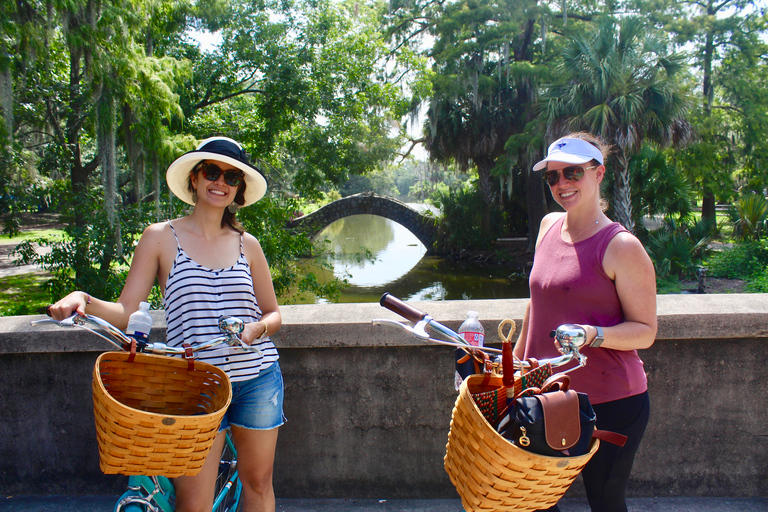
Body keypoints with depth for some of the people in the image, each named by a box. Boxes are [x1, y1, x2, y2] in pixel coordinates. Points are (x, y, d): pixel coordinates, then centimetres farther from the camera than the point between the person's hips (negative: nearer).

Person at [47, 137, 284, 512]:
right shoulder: (161, 237, 0)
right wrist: (83, 300, -22)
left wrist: (255, 329, -11)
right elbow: (125, 312, -4)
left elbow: (273, 313, 11)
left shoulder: (247, 244, 6)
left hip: (258, 377, 3)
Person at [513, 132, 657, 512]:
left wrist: (591, 335, -28)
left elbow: (645, 331, -10)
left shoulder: (622, 247, -13)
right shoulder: (549, 226, 6)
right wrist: (517, 357, 23)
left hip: (610, 403, -5)